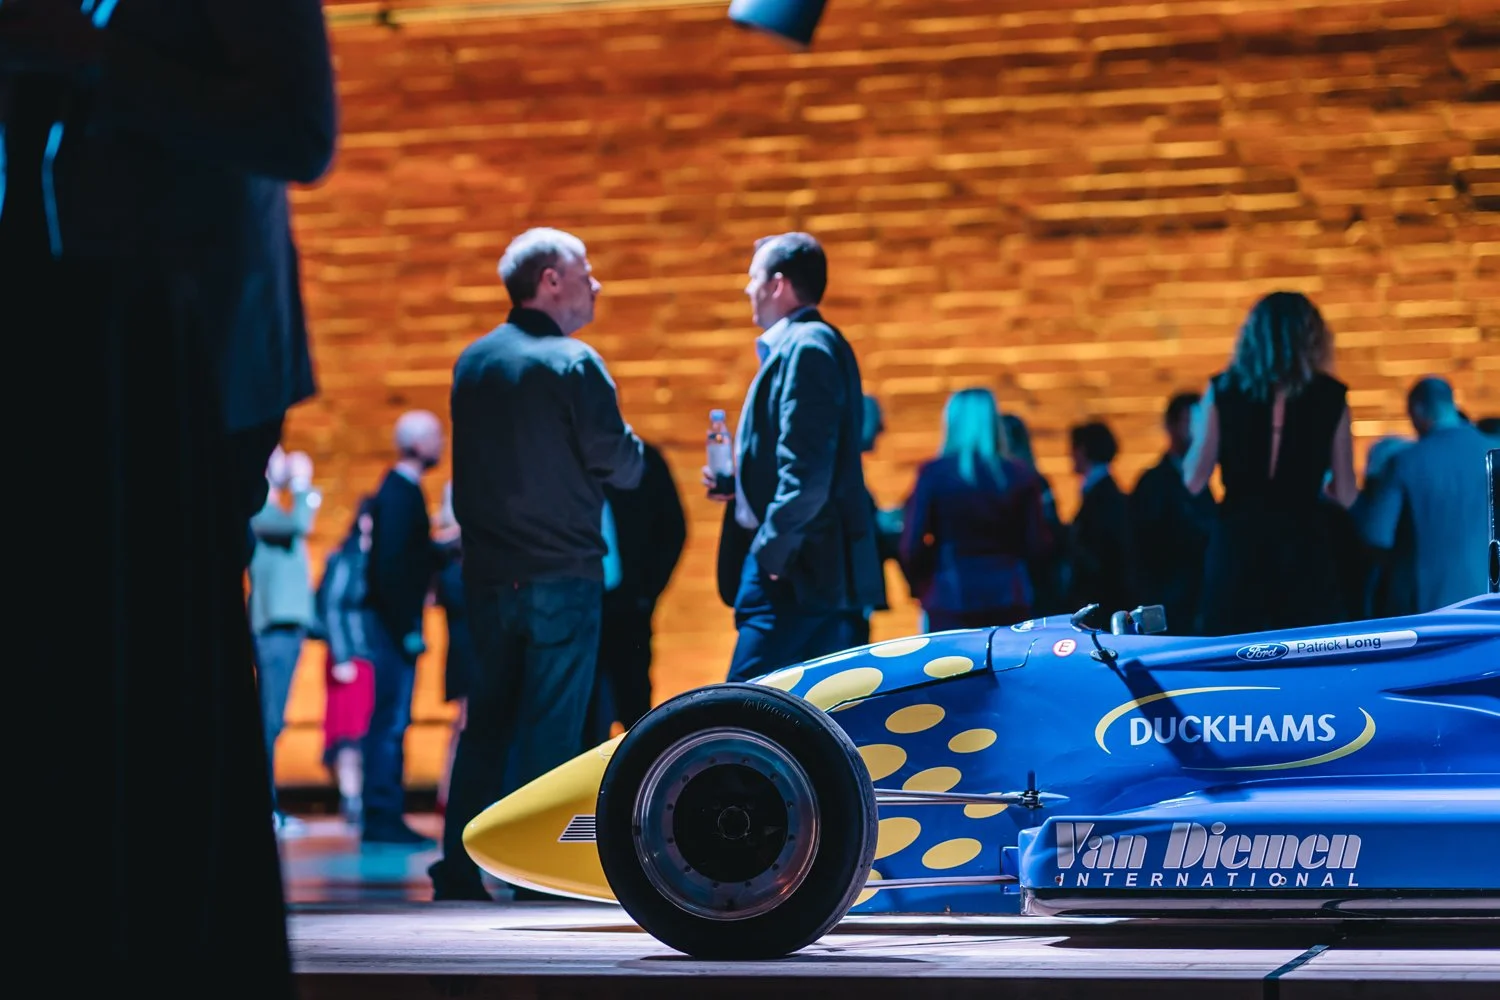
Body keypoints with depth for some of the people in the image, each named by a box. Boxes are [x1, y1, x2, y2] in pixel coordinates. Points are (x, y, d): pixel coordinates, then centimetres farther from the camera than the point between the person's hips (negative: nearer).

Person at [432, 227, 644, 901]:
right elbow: (624, 467, -9)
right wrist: (625, 447, 10)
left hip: (487, 574, 6)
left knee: (486, 724, 12)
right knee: (551, 727, -1)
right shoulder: (572, 363, -11)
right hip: (561, 575, -6)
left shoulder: (472, 361, 9)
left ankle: (459, 870, 11)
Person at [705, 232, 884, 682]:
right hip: (818, 571, 11)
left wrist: (772, 549, -20)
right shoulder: (815, 344, 20)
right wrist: (739, 482, 11)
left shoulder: (806, 347, -13)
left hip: (795, 569, -11)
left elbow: (807, 465, -21)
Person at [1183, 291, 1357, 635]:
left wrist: (1197, 434, 19)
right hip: (1304, 549, 0)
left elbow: (1194, 480, 0)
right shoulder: (1331, 396, 3)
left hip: (1237, 546, 1)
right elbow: (1345, 494, 3)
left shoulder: (1222, 391, 2)